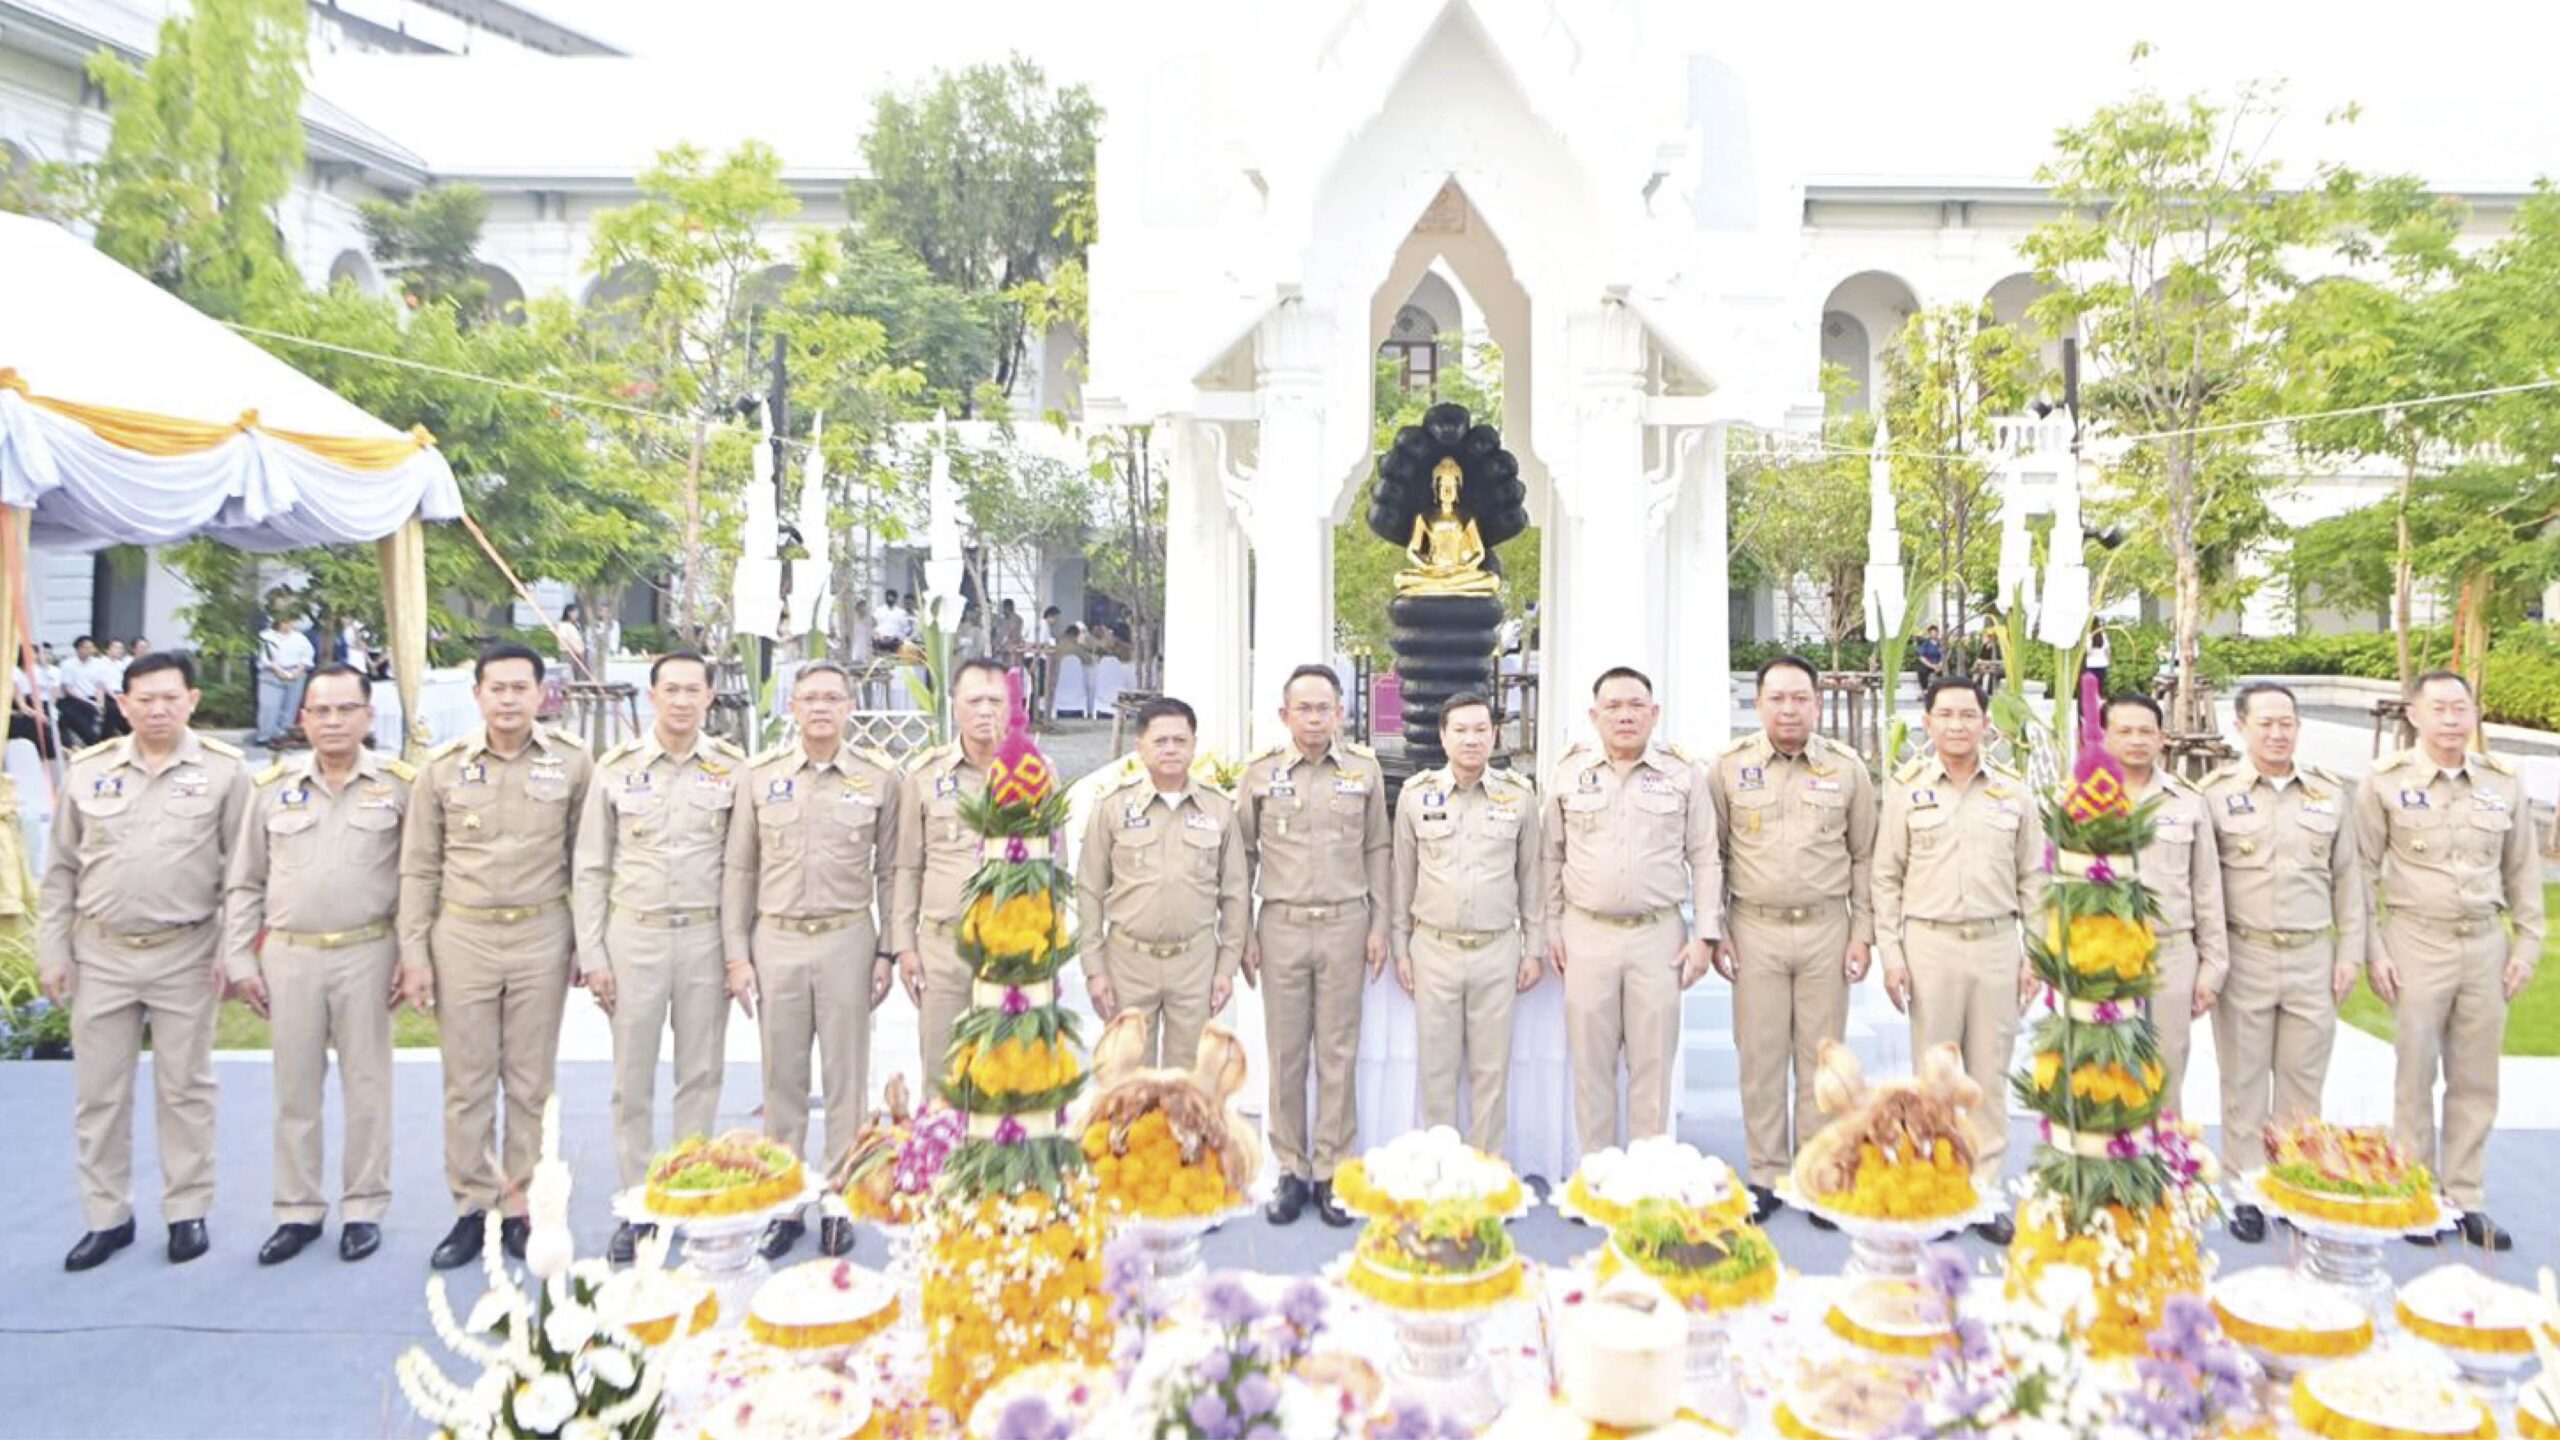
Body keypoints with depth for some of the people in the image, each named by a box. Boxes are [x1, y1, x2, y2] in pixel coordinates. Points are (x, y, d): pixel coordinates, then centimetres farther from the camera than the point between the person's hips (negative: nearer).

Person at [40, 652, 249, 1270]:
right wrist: (52, 952, 5)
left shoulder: (222, 770, -4)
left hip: (186, 954, -3)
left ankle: (188, 1211, 19)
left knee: (185, 1088, 7)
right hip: (100, 954, 3)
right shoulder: (88, 770, 3)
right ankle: (107, 1217, 23)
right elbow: (61, 871, 8)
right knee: (99, 1091, 9)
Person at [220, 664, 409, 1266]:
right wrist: (240, 959, 5)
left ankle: (364, 1209, 17)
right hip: (288, 956, 2)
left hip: (367, 954, -2)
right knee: (294, 1089, 9)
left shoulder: (399, 785, 0)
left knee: (367, 1086, 5)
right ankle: (298, 1211, 22)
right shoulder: (272, 786, 6)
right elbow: (244, 882, 10)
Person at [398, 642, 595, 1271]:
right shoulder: (442, 766, 2)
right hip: (462, 935, 1)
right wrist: (414, 953, 1)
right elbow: (419, 868, 5)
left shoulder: (572, 762, 0)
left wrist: (587, 945, 3)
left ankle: (522, 1208, 17)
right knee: (467, 1083, 6)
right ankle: (471, 1209, 18)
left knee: (531, 1082, 7)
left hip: (542, 936, -1)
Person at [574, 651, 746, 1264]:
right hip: (634, 936, 0)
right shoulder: (616, 769, 2)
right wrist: (592, 955, 0)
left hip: (706, 937, 0)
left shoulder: (732, 769, 1)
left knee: (701, 1075, 8)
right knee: (632, 1079, 6)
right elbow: (589, 868, 4)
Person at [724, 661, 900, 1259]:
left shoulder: (880, 777, 0)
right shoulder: (760, 775, 3)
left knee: (845, 1079, 6)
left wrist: (887, 953, 1)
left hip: (847, 940, -1)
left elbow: (891, 872, 4)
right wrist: (737, 955, 2)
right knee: (782, 1080, 9)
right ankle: (783, 1205, 21)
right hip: (775, 940, 1)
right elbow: (740, 870, 6)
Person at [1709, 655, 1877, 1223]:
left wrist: (1863, 934, 3)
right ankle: (1767, 1176, 16)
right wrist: (1714, 932, 1)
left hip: (1826, 927, 1)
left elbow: (1865, 856, 8)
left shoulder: (1847, 767, 4)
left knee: (1820, 1057, 7)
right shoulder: (1730, 766, 2)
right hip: (1754, 929, 0)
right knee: (1760, 1058, 5)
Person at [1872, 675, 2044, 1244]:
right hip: (1929, 944, -1)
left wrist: (2032, 955, 4)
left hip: (1997, 945, 2)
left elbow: (2031, 880, 10)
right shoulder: (1906, 788, 2)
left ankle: (1984, 1190, 18)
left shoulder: (2013, 790, 7)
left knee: (1990, 1074, 7)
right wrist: (1891, 954, -2)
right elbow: (1887, 879, 3)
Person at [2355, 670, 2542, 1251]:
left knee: (2476, 1080, 9)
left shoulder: (2504, 782, 5)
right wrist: (2371, 950, -6)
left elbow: (2522, 871, 12)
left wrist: (2527, 945, 7)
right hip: (2417, 943, -3)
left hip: (2486, 945, 3)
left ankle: (2467, 1200, 20)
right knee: (2416, 1076, 4)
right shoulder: (2386, 783, -5)